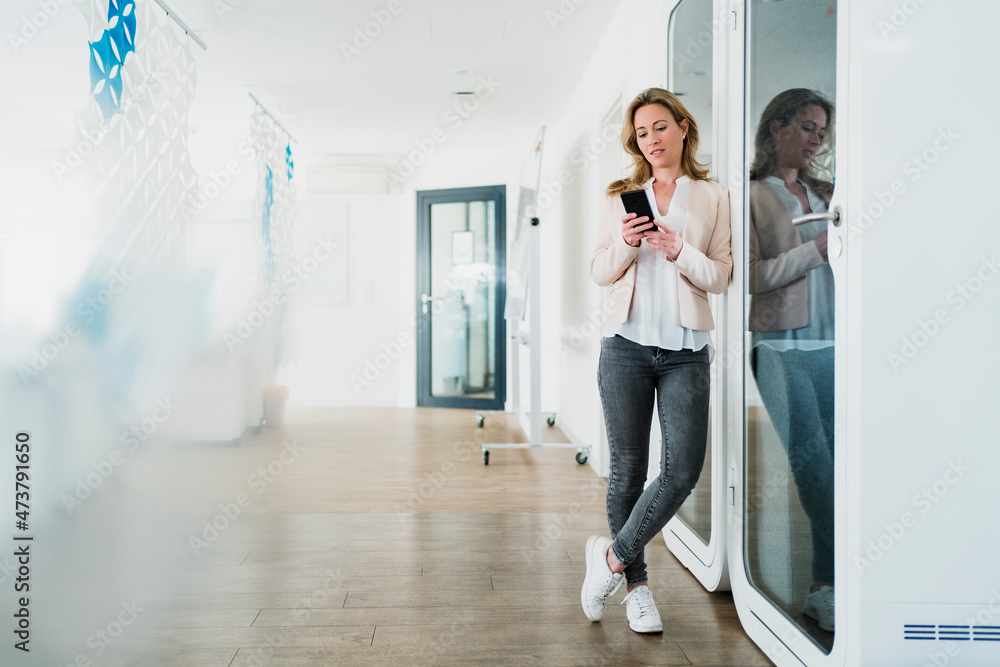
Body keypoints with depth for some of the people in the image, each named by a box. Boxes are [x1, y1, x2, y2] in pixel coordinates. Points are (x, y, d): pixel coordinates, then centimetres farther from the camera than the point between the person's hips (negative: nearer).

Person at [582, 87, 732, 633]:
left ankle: (613, 556, 12)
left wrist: (679, 251, -14)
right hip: (627, 344, 1)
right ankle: (636, 582, 20)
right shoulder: (622, 197, 12)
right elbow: (599, 272, 9)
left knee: (683, 470, -7)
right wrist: (626, 244, -10)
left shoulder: (714, 197, 8)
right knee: (628, 469, 5)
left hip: (685, 349, 0)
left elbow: (721, 277, 3)